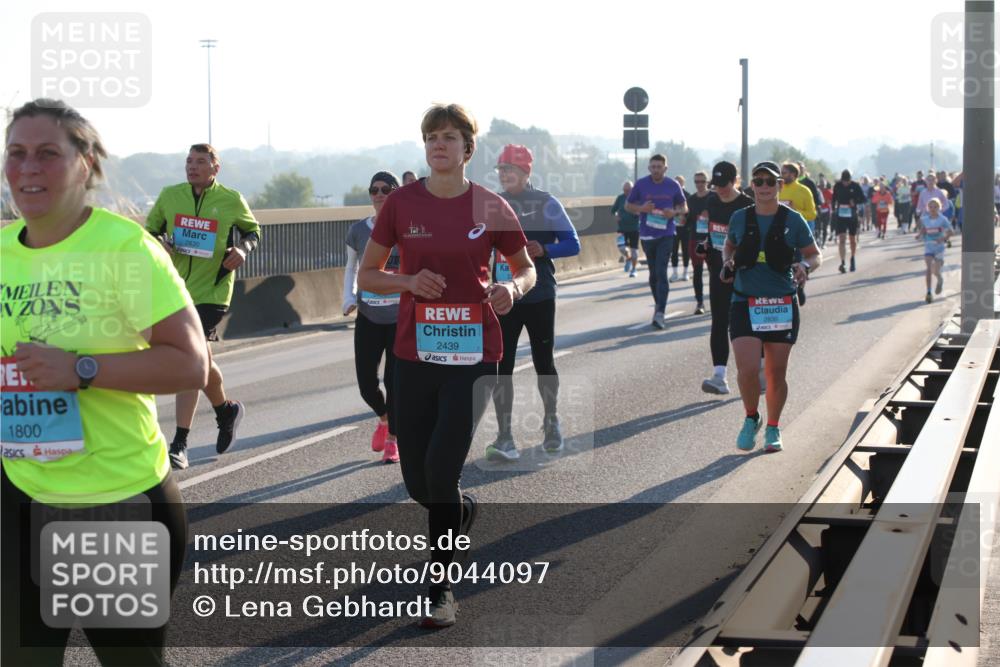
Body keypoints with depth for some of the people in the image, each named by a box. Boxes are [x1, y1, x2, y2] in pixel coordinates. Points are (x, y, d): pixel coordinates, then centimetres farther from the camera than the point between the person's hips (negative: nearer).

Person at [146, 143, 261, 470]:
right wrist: (158, 243, -9)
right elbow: (150, 230, 15)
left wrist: (243, 249, -8)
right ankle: (226, 409, 45)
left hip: (211, 292, -4)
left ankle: (179, 444, -11)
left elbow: (253, 231, 13)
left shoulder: (231, 200, -2)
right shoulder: (169, 196, 4)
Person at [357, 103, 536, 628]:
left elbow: (525, 268, 11)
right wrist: (409, 281, -13)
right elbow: (367, 275, 7)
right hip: (415, 354, 2)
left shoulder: (491, 208, -2)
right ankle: (463, 510, 44)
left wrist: (513, 288, -12)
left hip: (473, 354, -2)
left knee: (440, 470, -14)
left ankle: (440, 589, 2)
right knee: (418, 483, 6)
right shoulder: (402, 202, 0)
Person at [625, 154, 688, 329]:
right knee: (653, 273, 12)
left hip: (666, 234, -2)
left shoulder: (673, 185, 1)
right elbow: (628, 205, 8)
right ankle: (658, 304, 31)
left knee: (661, 272, -13)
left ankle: (660, 313, -18)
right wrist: (641, 208, -12)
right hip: (647, 234, 2)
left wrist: (674, 212, -11)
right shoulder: (641, 184, 0)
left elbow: (684, 207, 11)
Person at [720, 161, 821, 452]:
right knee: (747, 369, -13)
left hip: (782, 306, 0)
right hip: (745, 304, 0)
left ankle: (773, 429, 26)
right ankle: (751, 418, 14)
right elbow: (729, 246, 22)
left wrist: (805, 266, -15)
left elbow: (815, 255, 7)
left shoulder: (793, 220, -1)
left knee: (776, 374, 5)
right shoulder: (740, 218, 3)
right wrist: (728, 262, 0)